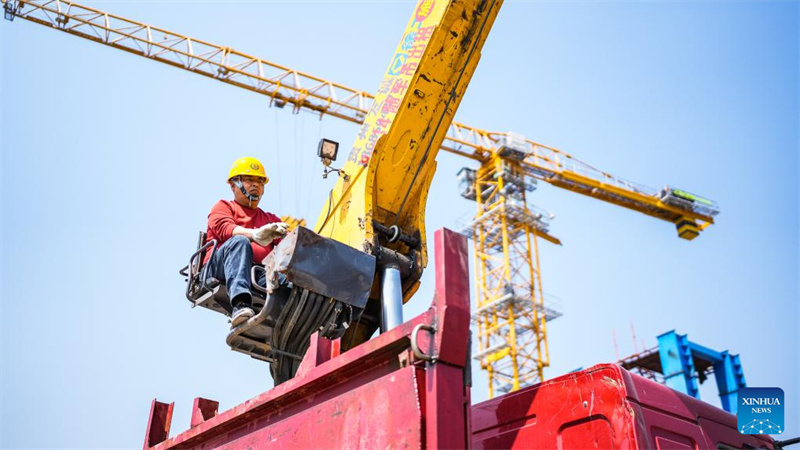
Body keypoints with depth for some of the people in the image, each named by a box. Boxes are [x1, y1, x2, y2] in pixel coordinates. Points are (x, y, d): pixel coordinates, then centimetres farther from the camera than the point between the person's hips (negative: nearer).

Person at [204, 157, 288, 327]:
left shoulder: (271, 220, 34)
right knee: (239, 242, -36)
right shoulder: (224, 207, 22)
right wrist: (254, 234, -24)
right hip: (218, 267, -3)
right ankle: (240, 304, -56)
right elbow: (224, 228, -3)